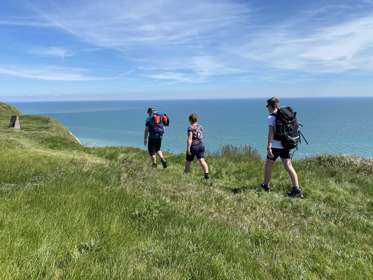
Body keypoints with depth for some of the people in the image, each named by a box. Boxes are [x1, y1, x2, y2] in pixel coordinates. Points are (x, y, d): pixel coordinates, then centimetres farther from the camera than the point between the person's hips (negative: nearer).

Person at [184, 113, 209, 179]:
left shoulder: (191, 127, -11)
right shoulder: (200, 127, 10)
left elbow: (190, 138, -18)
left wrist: (188, 148, -19)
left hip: (193, 146, -5)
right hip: (201, 145, 5)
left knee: (188, 161, 13)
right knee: (202, 160, -5)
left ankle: (185, 175, 30)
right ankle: (206, 174, -23)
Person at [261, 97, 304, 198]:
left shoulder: (271, 117, -9)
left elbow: (271, 132, -19)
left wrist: (268, 147, -23)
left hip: (275, 146, -6)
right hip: (285, 145, 6)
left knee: (268, 165, 12)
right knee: (288, 166, 1)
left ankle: (266, 185, 26)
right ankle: (296, 189, -8)